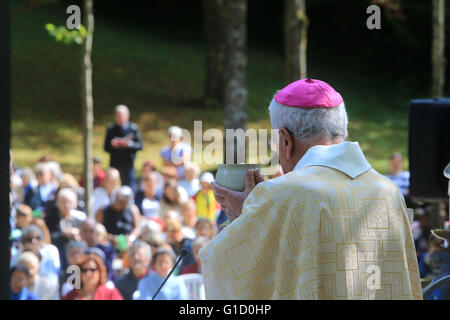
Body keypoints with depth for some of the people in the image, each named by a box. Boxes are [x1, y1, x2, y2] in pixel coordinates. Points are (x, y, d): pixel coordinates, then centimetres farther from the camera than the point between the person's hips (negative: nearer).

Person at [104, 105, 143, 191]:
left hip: (128, 164, -2)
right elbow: (106, 148, 8)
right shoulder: (111, 129, 9)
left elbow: (139, 145, -1)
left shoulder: (133, 128, 3)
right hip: (114, 164, 2)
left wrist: (130, 144, -20)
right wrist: (112, 145, -14)